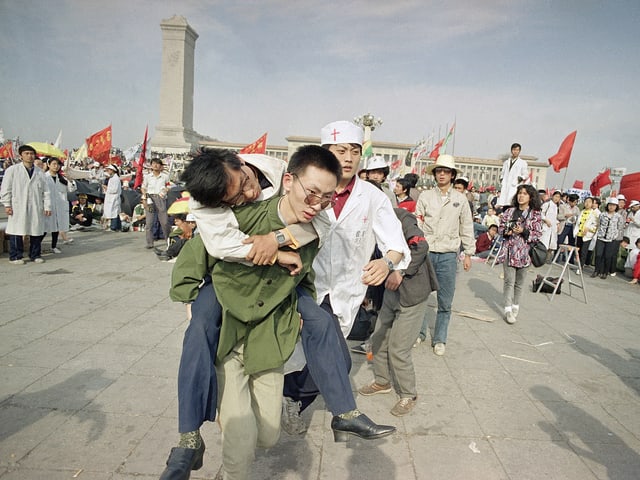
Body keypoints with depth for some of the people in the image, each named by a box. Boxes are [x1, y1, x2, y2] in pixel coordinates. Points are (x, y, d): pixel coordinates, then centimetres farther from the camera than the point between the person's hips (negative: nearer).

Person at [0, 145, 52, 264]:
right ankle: (15, 257, 7)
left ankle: (35, 255, 16)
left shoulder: (39, 172, 13)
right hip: (17, 207, -3)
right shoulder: (12, 170, 4)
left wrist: (47, 206, 5)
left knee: (36, 232, 5)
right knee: (16, 232, -1)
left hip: (36, 208, 3)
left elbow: (45, 191, 12)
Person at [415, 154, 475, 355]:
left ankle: (439, 339, 20)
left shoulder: (460, 199, 6)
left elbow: (467, 228, 10)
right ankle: (419, 332, 24)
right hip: (425, 252, 0)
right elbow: (417, 224, 3)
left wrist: (468, 253, 9)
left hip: (448, 255, 0)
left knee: (445, 301, 5)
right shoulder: (425, 196, 3)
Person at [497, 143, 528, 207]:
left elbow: (526, 174, 7)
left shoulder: (522, 163, 8)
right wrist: (501, 178, 4)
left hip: (515, 186, -4)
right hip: (505, 187, 4)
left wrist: (521, 177, -14)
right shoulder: (506, 162, 21)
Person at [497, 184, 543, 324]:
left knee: (520, 282, 10)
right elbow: (501, 227, 13)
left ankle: (516, 306, 26)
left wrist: (523, 231, -17)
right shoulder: (510, 211, 6)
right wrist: (506, 232, -9)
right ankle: (508, 309, 2)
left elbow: (538, 234, -2)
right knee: (509, 281, -2)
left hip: (524, 252, -1)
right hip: (509, 250, 1)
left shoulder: (535, 214, -1)